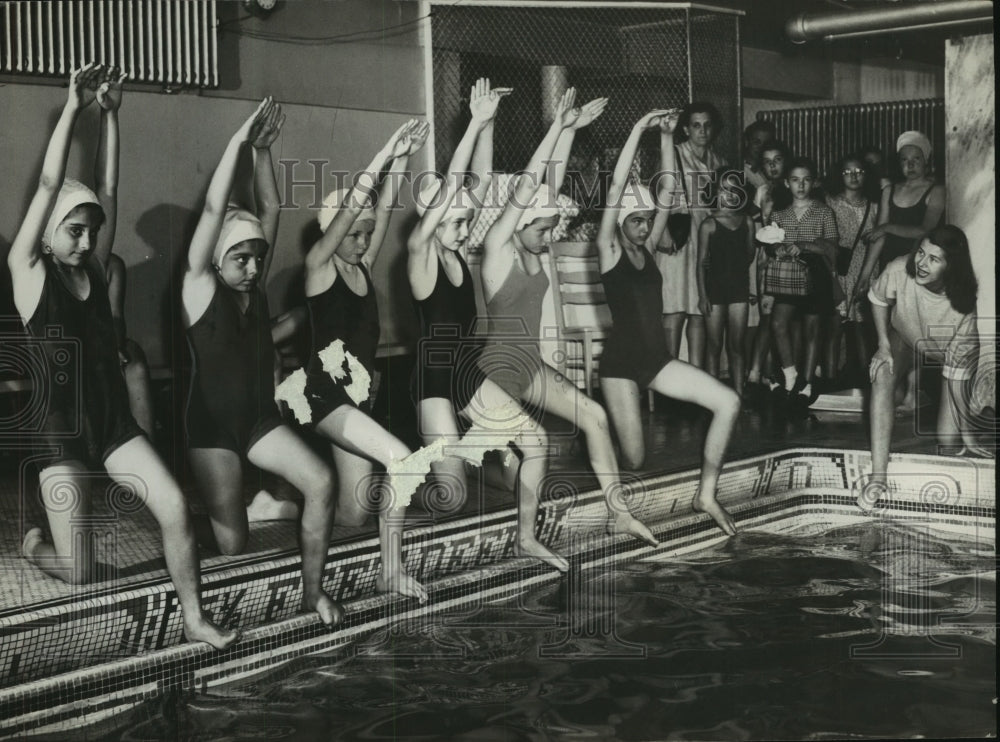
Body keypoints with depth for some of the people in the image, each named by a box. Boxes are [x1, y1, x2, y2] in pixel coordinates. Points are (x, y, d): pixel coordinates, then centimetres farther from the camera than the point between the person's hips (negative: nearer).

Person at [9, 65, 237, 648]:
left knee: (176, 506, -17)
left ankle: (195, 618, -1)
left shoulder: (95, 268, 5)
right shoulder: (28, 271, -7)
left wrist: (111, 115, -9)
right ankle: (35, 546, 36)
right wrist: (74, 108, -21)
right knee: (81, 574, 0)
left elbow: (108, 192, -3)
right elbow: (50, 186, -16)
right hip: (60, 432, -4)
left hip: (114, 422, 4)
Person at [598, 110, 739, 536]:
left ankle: (706, 495, -3)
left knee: (728, 402, -10)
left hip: (656, 357, 6)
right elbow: (616, 187, -15)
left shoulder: (646, 249, 10)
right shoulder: (609, 250, -5)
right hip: (621, 360, -6)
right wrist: (639, 129, -16)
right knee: (634, 461, -9)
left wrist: (667, 137, -2)